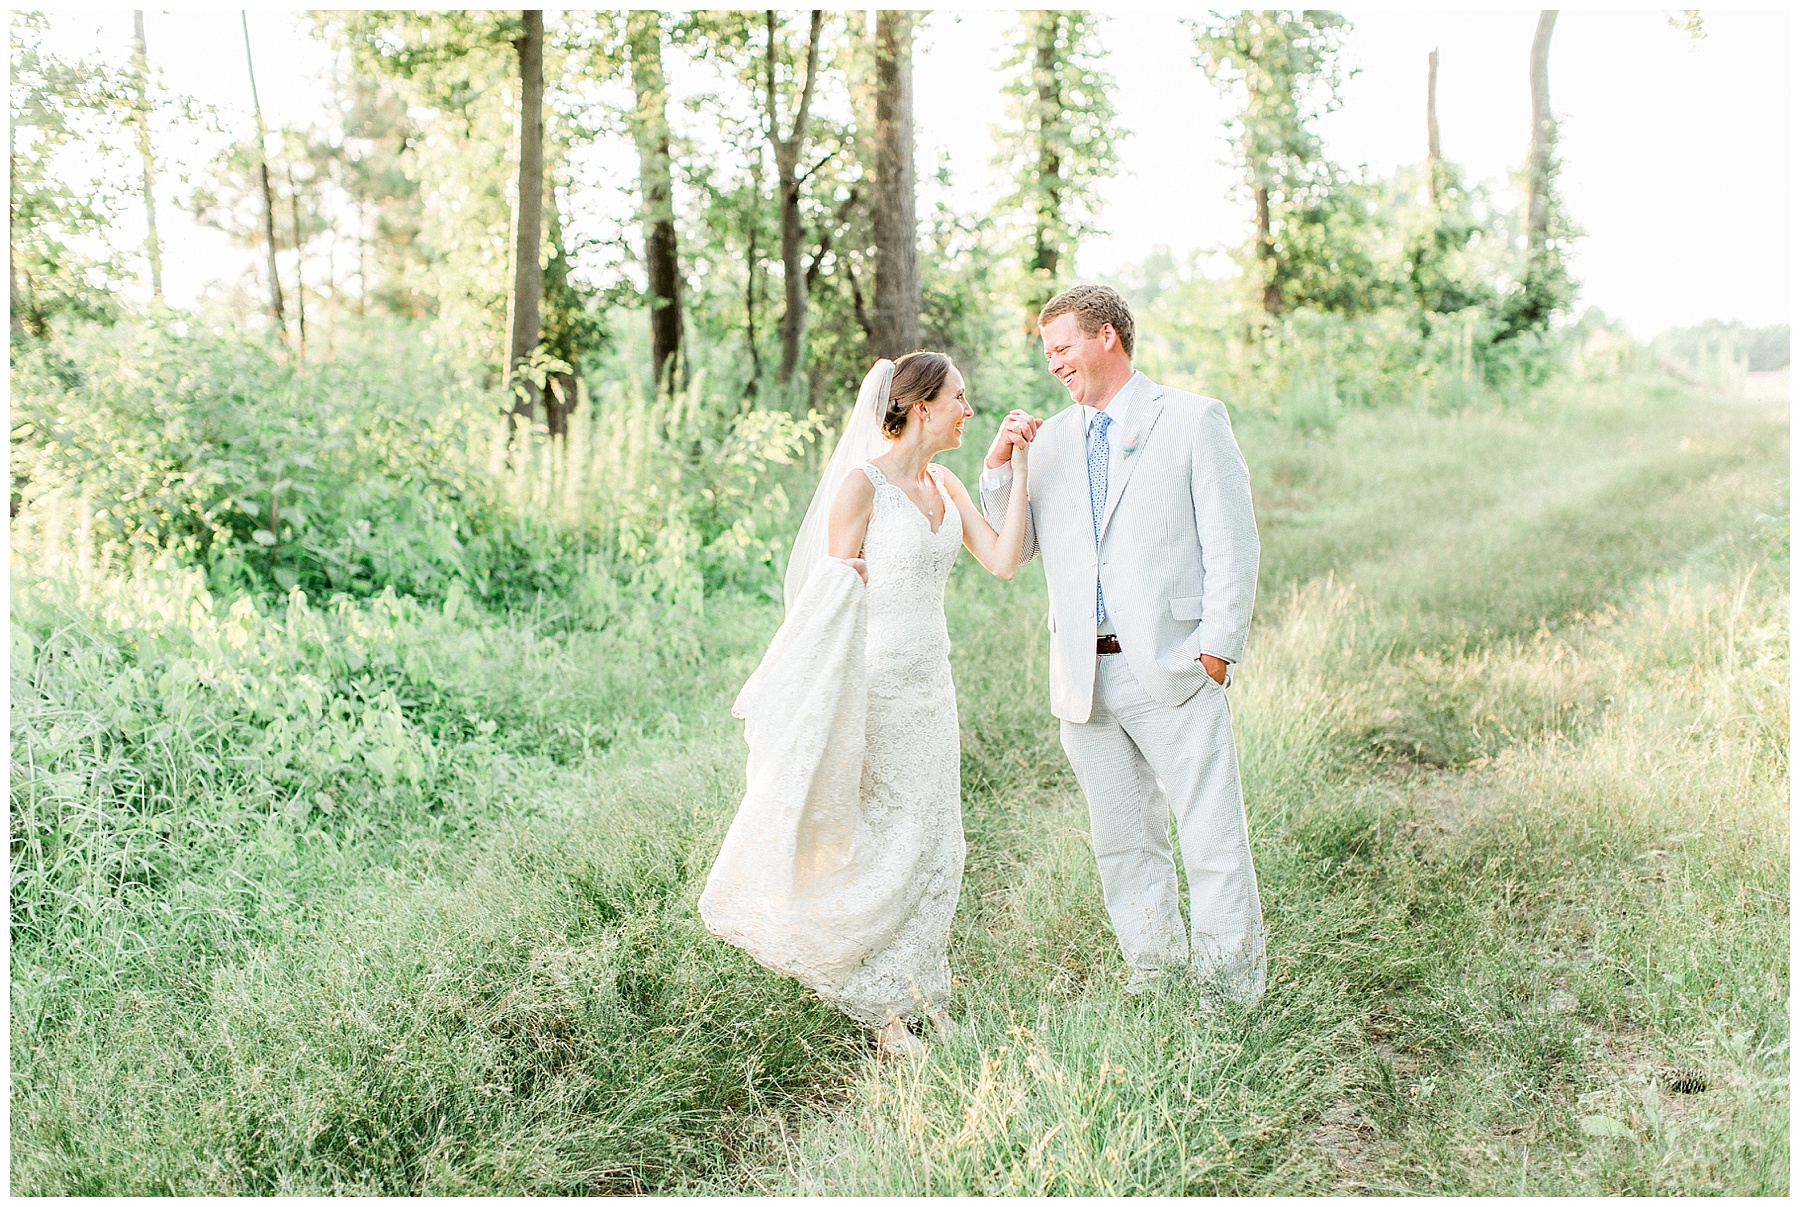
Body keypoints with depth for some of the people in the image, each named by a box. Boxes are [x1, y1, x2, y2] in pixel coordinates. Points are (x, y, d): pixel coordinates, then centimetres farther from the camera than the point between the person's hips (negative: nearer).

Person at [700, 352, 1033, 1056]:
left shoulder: (945, 486, 10)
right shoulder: (862, 483, -12)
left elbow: (1004, 562, 0)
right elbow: (835, 595, -11)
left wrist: (1018, 473, -4)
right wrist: (832, 704, -13)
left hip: (930, 682, 7)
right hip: (876, 685, -7)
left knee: (935, 842, 11)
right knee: (888, 843, 1)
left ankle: (918, 993, 26)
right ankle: (884, 1013, 16)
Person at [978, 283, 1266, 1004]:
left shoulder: (1192, 420, 2)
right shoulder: (1049, 439, 16)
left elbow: (1233, 544, -2)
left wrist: (1216, 648, -9)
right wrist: (1000, 466, 2)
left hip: (1172, 669, -4)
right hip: (1086, 676, 5)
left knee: (1212, 834, -1)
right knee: (1122, 838, 12)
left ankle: (1229, 982, 12)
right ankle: (1155, 966, 26)